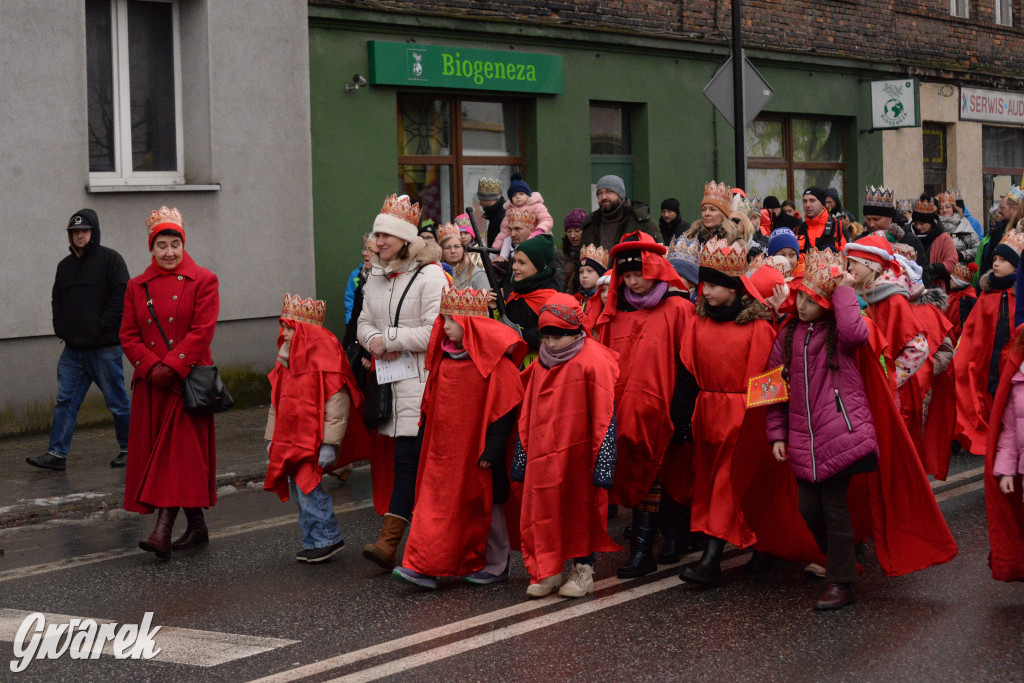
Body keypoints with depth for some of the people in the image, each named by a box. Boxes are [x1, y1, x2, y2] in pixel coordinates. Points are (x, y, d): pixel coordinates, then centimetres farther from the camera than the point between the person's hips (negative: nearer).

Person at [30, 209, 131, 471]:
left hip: (104, 348, -6)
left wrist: (101, 327, -15)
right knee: (65, 400, 3)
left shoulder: (110, 259, -4)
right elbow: (57, 299, 24)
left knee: (117, 400, 3)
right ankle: (57, 454, 4)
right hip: (73, 349, 6)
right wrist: (60, 327, 8)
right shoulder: (65, 265, 15)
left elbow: (122, 297, -11)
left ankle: (129, 448, 16)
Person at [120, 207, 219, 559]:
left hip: (188, 380, -5)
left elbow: (202, 332, -9)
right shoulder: (137, 287, 12)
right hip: (150, 383, 5)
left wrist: (171, 367, -17)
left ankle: (163, 530, -21)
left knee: (182, 451, -11)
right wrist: (152, 367, -10)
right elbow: (128, 335, 7)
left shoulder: (203, 281, 0)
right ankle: (196, 527, 16)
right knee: (157, 451, 6)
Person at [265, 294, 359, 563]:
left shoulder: (325, 359, -14)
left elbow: (336, 405, -17)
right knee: (299, 488, 9)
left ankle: (327, 539, 0)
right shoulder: (288, 359, 12)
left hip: (314, 439, -8)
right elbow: (277, 403, 20)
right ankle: (314, 542, 19)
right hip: (291, 439, 8)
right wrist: (272, 437, 18)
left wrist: (330, 444, -21)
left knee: (307, 486, -14)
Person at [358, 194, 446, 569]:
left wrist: (389, 340, -10)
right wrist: (374, 340, -2)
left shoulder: (429, 274, -9)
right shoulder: (376, 276, 16)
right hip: (389, 377, 7)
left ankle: (389, 541, -12)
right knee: (403, 457, 8)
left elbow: (434, 332, -16)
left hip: (420, 378, -7)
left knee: (408, 457, -11)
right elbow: (365, 323, 21)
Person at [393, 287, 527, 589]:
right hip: (445, 449, 6)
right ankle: (423, 567, -1)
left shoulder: (495, 362, -14)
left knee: (484, 505, 7)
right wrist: (427, 437, 16)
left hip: (475, 449, -6)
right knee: (438, 501, 1)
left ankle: (496, 566, 23)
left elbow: (505, 409, -15)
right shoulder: (444, 358, 8)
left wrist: (492, 449, -18)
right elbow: (432, 404, 16)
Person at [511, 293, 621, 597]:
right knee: (540, 510, 4)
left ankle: (583, 571, 19)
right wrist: (522, 455, 14)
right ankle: (545, 572, 15)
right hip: (543, 453, 5)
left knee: (582, 509, 6)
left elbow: (604, 414, -12)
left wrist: (602, 460, -15)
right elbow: (527, 414, 16)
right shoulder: (540, 365, 9)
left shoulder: (593, 362, -10)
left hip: (578, 455, -5)